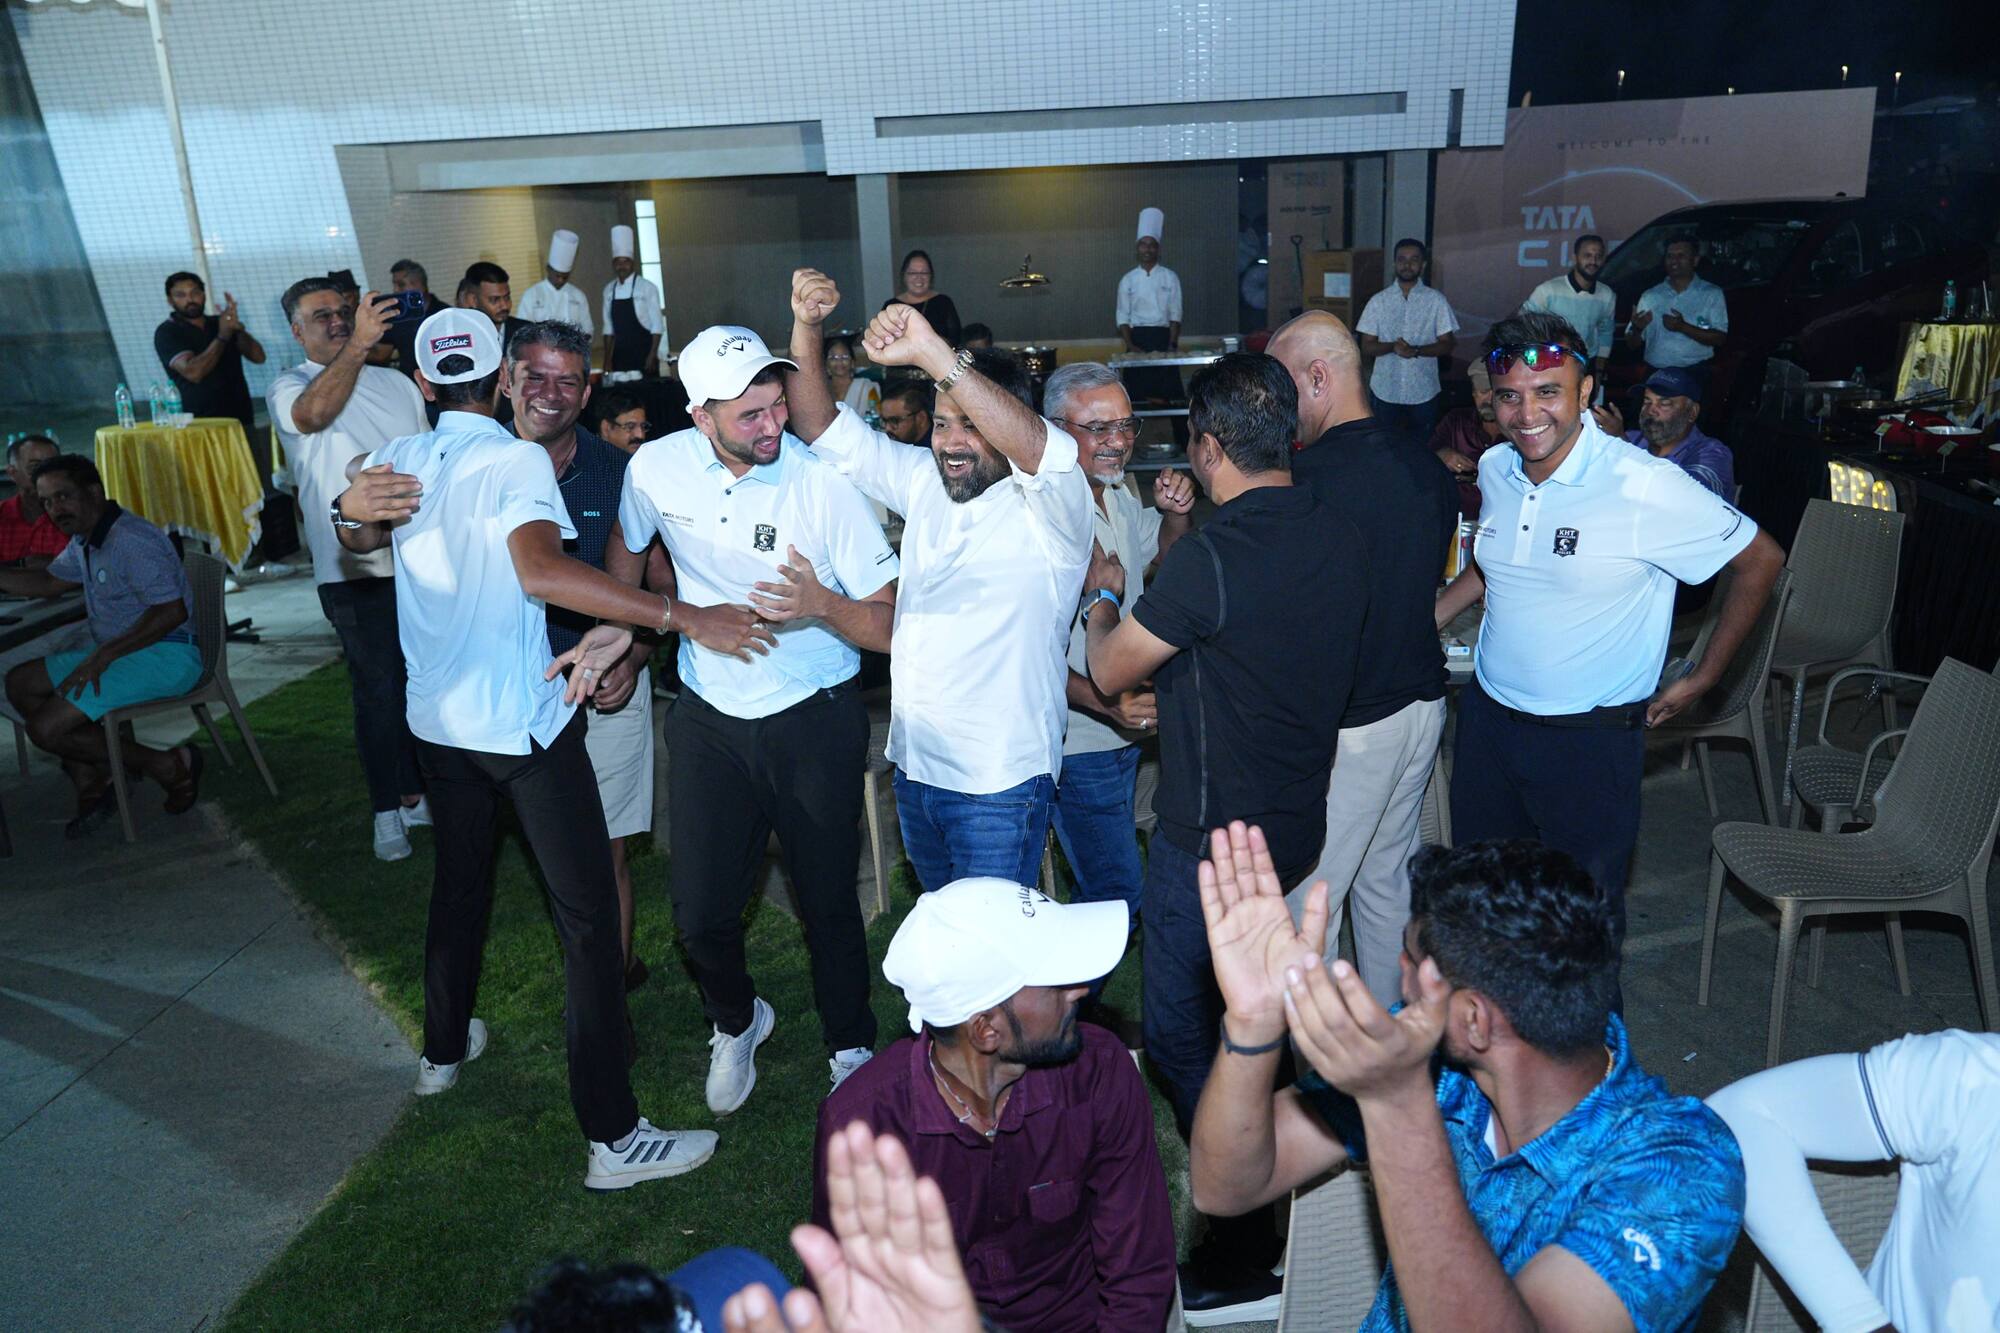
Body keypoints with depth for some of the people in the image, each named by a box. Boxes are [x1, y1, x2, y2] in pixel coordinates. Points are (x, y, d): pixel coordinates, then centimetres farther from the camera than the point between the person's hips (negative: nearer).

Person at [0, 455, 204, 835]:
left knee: (46, 728, -17)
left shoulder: (133, 541, -20)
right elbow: (48, 581, 32)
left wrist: (104, 655, -27)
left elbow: (172, 611, -27)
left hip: (166, 657, -10)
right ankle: (90, 785, 7)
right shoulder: (84, 540, 13)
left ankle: (169, 765, -8)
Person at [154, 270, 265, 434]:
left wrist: (238, 328, -15)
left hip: (241, 419, 4)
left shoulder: (220, 323, 15)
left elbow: (258, 357, 2)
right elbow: (193, 372, -14)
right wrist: (222, 336, -14)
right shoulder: (166, 332, 2)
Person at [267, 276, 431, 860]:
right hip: (355, 570, -4)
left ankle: (415, 793, 28)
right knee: (379, 690, -2)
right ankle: (388, 809, 14)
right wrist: (358, 344, -36)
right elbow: (313, 412, -27)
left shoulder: (398, 384, 14)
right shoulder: (287, 388, -1)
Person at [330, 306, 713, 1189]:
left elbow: (357, 538, 28)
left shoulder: (397, 460, 6)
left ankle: (444, 1049, 47)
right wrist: (680, 616, -37)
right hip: (524, 725, -7)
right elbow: (540, 569, -35)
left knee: (458, 884, 27)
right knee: (589, 917, -2)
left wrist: (354, 510, 8)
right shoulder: (517, 461, -15)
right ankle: (613, 1136, 1)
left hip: (437, 720, 7)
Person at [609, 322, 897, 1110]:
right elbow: (624, 563, 15)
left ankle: (851, 1051, 34)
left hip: (814, 721, -2)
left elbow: (892, 628, -15)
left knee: (829, 904, 8)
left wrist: (823, 606, -35)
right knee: (700, 912, 8)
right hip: (709, 721, 3)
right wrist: (690, 620, 0)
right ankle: (736, 1022, 40)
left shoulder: (823, 482, -17)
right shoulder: (657, 468, -7)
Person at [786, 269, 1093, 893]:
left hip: (1000, 778, -6)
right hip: (914, 766, 7)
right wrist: (805, 327, -11)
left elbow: (1045, 452, -38)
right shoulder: (924, 482, 5)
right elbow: (823, 429, 5)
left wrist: (933, 354, -45)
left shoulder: (1047, 506, -14)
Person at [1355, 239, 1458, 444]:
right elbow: (1367, 346, 0)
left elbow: (1447, 345, -2)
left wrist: (1417, 350, -20)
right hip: (1385, 390, 1)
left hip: (1424, 391, -1)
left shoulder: (1436, 300, -1)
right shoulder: (1378, 301, 1)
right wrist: (1393, 347, -20)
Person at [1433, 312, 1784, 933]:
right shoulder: (1494, 469, -1)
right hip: (1488, 714, 5)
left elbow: (1760, 561, -9)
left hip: (1589, 737, -5)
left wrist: (1702, 678, -5)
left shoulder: (1646, 487, -19)